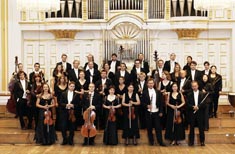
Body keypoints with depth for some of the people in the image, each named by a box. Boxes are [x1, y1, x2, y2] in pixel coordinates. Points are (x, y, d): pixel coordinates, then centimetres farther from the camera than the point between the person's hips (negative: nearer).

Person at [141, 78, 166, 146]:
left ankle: (160, 141, 4)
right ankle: (151, 141, 16)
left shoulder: (158, 92, 6)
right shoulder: (145, 92, 1)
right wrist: (147, 106, -18)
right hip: (148, 113, -1)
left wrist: (161, 111, 2)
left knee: (158, 127, 1)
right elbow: (142, 102, 1)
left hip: (156, 112, 1)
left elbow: (160, 102, 7)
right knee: (149, 128, 5)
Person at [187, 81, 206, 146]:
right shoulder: (189, 95, 7)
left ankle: (202, 141, 11)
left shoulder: (202, 94, 4)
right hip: (192, 113, 1)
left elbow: (204, 103, -4)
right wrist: (193, 107, -17)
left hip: (200, 113, -1)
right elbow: (188, 104, 0)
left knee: (201, 128, 2)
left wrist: (198, 107, -18)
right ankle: (191, 142, 11)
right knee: (191, 128, 4)